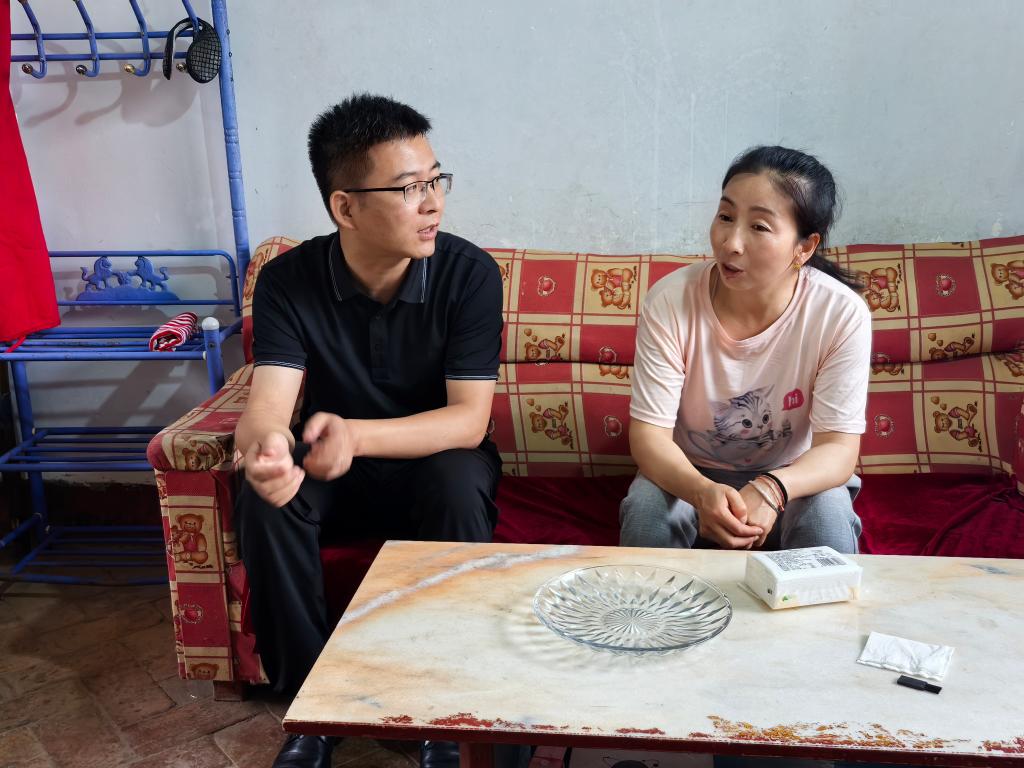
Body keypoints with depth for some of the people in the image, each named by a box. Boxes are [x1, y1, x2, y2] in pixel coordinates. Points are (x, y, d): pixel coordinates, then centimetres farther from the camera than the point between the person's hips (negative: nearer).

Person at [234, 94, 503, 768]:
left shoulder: (470, 273, -20)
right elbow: (267, 405, -24)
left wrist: (356, 434, -42)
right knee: (264, 498, -28)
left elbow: (469, 420, -25)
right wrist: (267, 447, -50)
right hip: (332, 466, 2)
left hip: (435, 461, -1)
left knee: (460, 485, -34)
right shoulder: (288, 280, -15)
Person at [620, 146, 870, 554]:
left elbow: (839, 448, -20)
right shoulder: (669, 301, -21)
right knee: (647, 508, -30)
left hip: (791, 478, 1)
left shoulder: (842, 315, -21)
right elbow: (648, 433, -22)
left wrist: (770, 489, -42)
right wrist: (701, 491, -43)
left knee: (828, 514, -30)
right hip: (689, 476, 0)